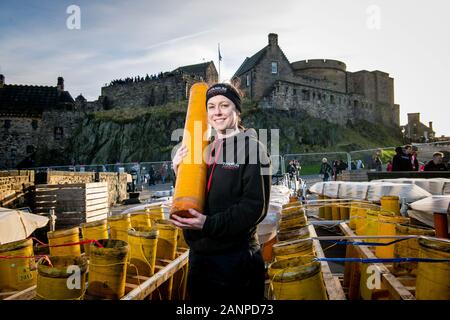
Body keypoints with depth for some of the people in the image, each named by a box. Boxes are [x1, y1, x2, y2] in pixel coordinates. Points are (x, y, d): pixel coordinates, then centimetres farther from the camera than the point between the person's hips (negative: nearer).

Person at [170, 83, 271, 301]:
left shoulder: (251, 146, -10)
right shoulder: (207, 150, 9)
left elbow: (256, 206, -16)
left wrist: (209, 224, -24)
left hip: (236, 258, -6)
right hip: (199, 256, 6)